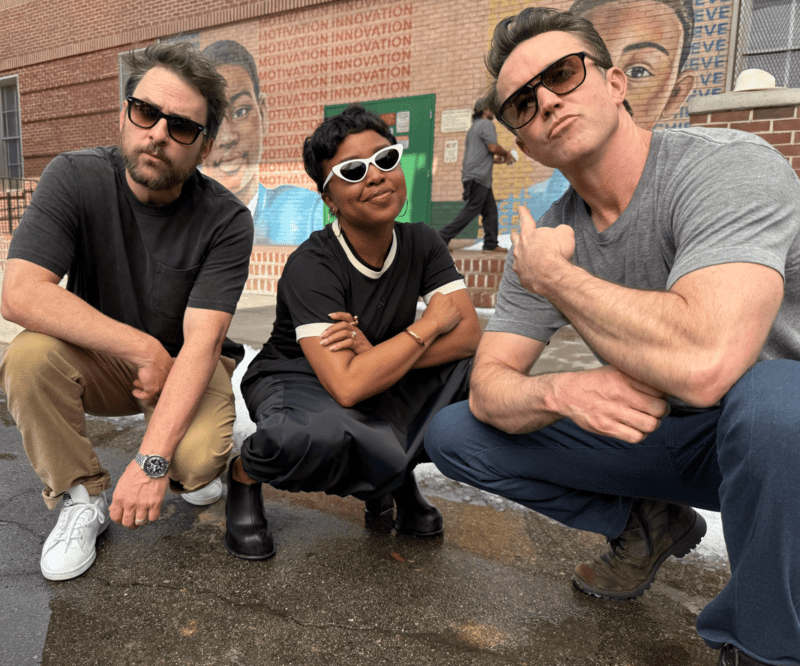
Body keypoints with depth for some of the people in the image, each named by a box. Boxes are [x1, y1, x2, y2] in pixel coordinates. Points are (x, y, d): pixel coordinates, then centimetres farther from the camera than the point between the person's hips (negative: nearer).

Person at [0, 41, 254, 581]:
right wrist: (144, 348, -28)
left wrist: (153, 459, -35)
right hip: (98, 359, 2)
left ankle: (186, 469, 12)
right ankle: (82, 497, -5)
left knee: (199, 459, -29)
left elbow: (200, 344, -27)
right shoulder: (75, 179, -14)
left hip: (184, 366, -1)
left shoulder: (226, 221, -19)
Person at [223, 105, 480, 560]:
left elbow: (470, 333, -16)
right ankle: (246, 474, -3)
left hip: (376, 378, 5)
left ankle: (393, 468, 3)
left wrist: (376, 355, -29)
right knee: (313, 435, -41)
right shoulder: (311, 266, -24)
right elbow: (347, 386, -35)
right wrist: (430, 323, -23)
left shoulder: (422, 243, -6)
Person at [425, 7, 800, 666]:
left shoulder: (729, 166, -22)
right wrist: (559, 391, -31)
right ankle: (643, 525, 13)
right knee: (454, 434, -3)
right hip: (654, 432, 5)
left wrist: (551, 274, -24)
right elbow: (488, 393, -7)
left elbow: (702, 364, -39)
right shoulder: (544, 239, -4)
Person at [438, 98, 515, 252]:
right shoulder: (486, 124, -4)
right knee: (471, 209, -10)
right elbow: (493, 147, -15)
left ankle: (491, 244, 7)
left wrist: (498, 159, 24)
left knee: (490, 210, 8)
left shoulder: (474, 127, 26)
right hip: (478, 176, -10)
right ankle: (444, 236, -11)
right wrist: (506, 154, 4)